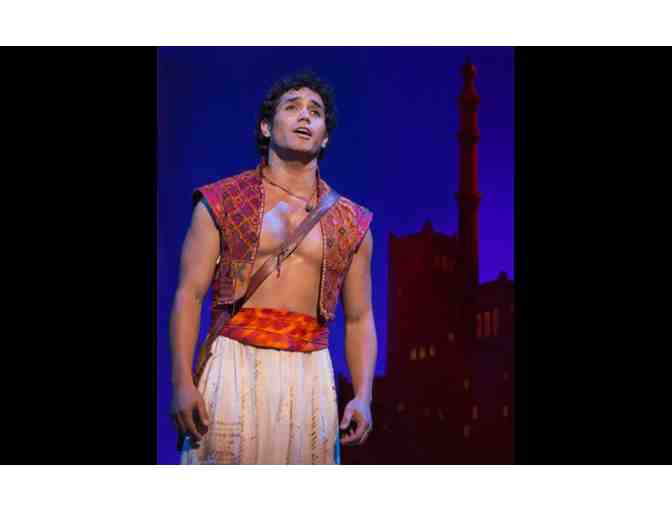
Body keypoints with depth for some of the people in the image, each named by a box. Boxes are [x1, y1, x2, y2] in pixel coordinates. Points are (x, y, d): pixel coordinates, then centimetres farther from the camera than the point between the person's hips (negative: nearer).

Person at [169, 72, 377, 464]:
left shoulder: (352, 222, 10)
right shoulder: (221, 202, 4)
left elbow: (359, 318, 12)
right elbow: (189, 295, 0)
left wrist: (363, 396, 0)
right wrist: (182, 382, -10)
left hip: (311, 375, 2)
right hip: (235, 366, -2)